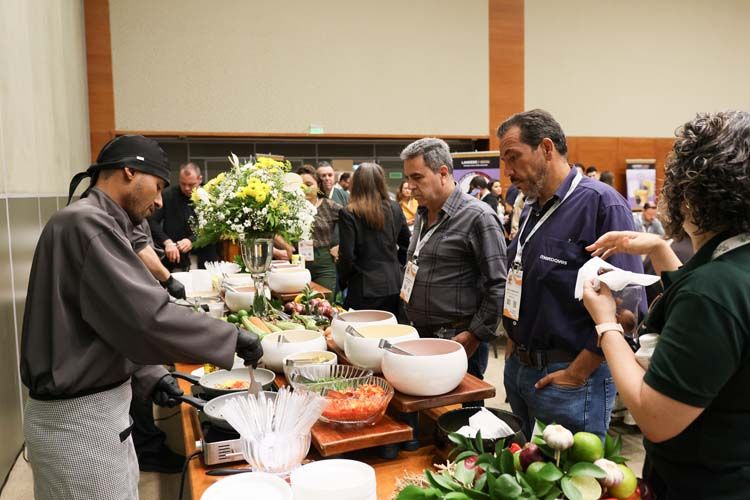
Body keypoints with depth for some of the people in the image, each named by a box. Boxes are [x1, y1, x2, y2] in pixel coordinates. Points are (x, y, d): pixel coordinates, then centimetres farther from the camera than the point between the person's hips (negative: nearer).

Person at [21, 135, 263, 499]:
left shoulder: (95, 223, 12)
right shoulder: (86, 223, -21)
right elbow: (148, 317, -29)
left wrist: (149, 375, 5)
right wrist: (233, 338, -20)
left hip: (98, 407, 10)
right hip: (76, 417, -9)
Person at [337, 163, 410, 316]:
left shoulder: (349, 214, -9)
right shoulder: (394, 209, 3)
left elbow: (346, 256, -10)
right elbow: (407, 244, 12)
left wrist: (342, 282, 6)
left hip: (364, 289, -4)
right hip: (394, 286, 4)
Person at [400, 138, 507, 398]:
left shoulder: (478, 216, -14)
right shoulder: (422, 214, 11)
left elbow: (498, 285, -16)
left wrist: (476, 334, -15)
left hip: (458, 341, -7)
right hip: (420, 335, 7)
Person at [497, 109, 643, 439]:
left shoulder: (602, 204, -17)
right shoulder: (531, 210, 10)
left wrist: (576, 374, -19)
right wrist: (514, 345, 12)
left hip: (570, 382, -8)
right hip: (518, 370, 8)